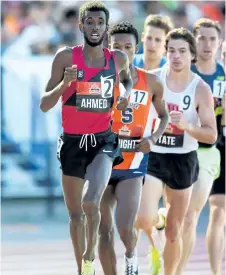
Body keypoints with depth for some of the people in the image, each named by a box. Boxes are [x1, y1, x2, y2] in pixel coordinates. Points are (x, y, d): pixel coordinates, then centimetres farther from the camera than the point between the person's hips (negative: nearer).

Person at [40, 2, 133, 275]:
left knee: (90, 203, -24)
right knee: (75, 213, 11)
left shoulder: (118, 59, 1)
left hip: (103, 140, -1)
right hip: (73, 142, 1)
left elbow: (127, 78, 27)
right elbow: (44, 105, -5)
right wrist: (64, 84, -23)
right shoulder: (66, 57, -5)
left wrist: (127, 93, 4)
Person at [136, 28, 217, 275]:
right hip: (152, 156, 0)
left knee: (174, 231, 7)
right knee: (144, 220, -19)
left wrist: (186, 126, -25)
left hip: (183, 160, 0)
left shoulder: (201, 89, -7)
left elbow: (211, 135, -9)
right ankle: (156, 221, 15)